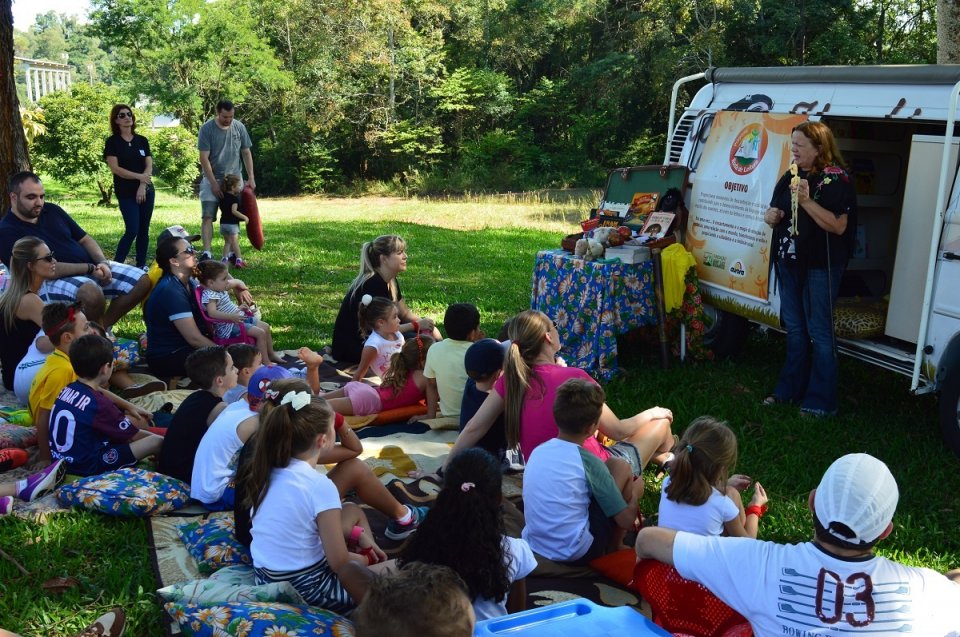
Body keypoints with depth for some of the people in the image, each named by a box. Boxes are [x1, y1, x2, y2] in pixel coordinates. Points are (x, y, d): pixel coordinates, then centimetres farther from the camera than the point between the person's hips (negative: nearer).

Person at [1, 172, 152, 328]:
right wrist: (90, 269, -20)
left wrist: (102, 262, -7)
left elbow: (85, 239, 14)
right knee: (91, 294, -40)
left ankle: (103, 326, 10)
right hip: (53, 280, -7)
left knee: (143, 281, -3)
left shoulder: (52, 211, 10)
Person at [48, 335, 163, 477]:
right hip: (88, 467, -9)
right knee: (157, 442, -11)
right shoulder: (98, 404, -23)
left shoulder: (68, 390, 0)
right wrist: (163, 439, 5)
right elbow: (133, 435, -9)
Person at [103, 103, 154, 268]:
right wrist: (139, 176, -14)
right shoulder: (112, 142, -1)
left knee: (144, 230, 5)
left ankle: (141, 265, 13)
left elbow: (149, 166, 3)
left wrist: (142, 186, -11)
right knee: (132, 230, -13)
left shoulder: (142, 141, 9)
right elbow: (115, 168, -10)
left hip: (145, 191, 4)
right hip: (126, 193, -4)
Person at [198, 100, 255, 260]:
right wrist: (214, 183, -15)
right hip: (212, 179, -3)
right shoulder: (207, 128, -10)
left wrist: (251, 178, 3)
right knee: (208, 216, -11)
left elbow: (246, 153, 9)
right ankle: (206, 252, -16)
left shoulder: (239, 127, 0)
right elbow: (204, 158, -11)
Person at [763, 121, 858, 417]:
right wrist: (771, 216, -3)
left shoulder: (836, 179, -12)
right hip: (789, 263, 8)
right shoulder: (790, 176, 10)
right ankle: (789, 389, 27)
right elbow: (774, 213, 20)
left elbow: (838, 226, -21)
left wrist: (806, 201, -28)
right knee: (794, 329, 16)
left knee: (819, 333, -2)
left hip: (820, 267, -7)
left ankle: (820, 401, 5)